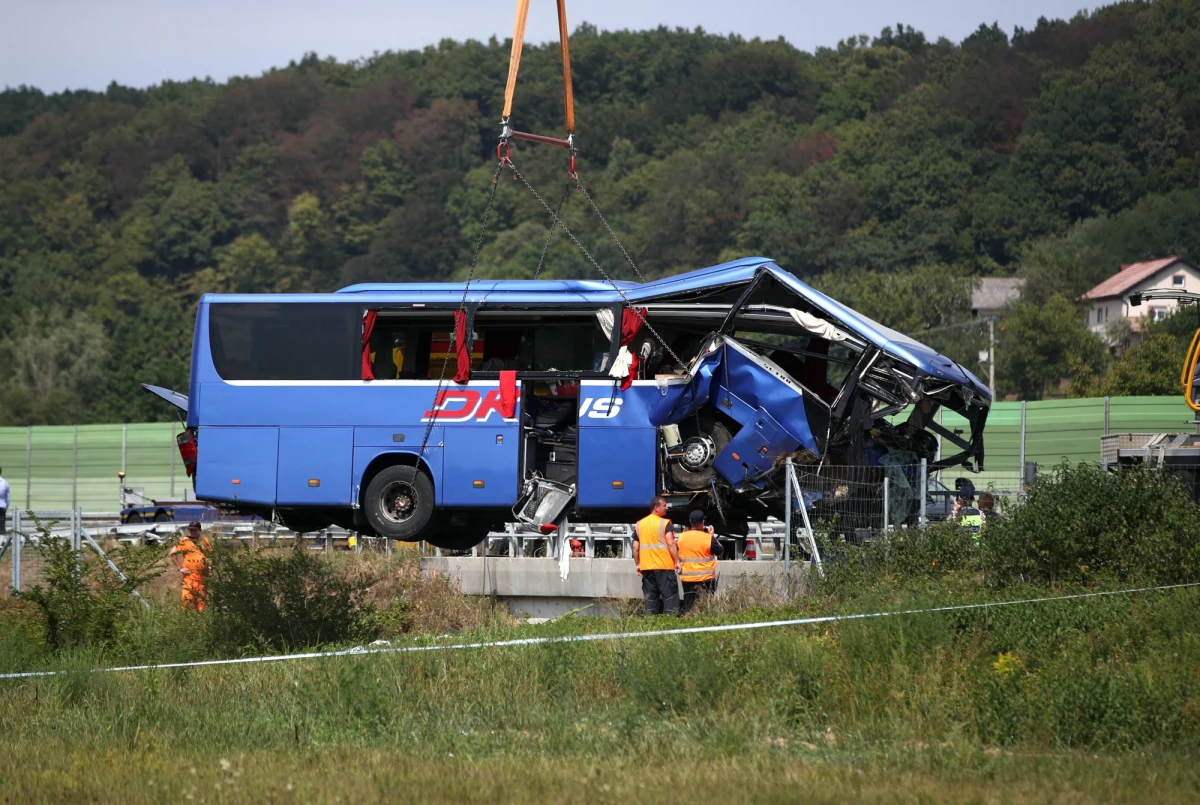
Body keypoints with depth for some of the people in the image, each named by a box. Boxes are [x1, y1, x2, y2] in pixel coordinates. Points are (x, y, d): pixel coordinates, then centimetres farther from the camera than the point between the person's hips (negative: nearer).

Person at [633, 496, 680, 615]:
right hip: (665, 565, -5)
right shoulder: (665, 523, -7)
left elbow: (635, 547, 10)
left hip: (646, 566, 5)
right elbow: (671, 543, -15)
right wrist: (677, 561, -10)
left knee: (650, 598, 9)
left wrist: (638, 564, 18)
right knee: (670, 596, -3)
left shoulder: (639, 524, 9)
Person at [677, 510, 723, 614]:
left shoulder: (681, 537, -2)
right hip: (706, 578, -3)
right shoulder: (708, 538, -13)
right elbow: (719, 551, 0)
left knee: (688, 606, 7)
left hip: (687, 579, 3)